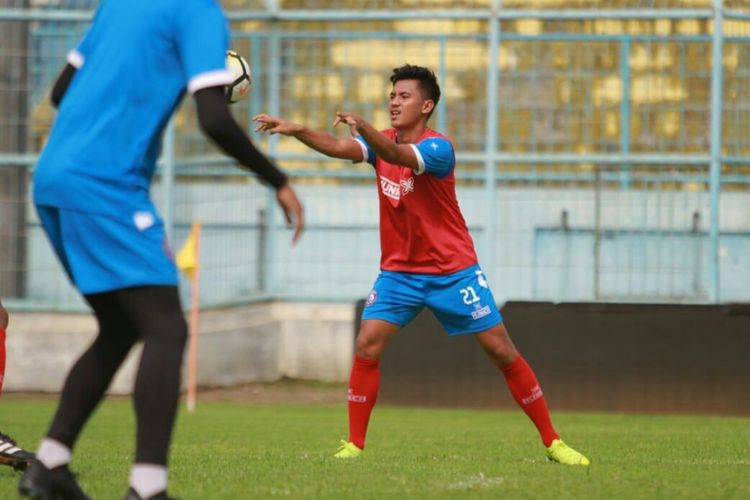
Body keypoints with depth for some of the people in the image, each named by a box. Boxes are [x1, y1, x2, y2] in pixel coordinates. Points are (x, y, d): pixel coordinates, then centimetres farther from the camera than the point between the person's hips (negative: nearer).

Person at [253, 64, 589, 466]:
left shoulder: (438, 148, -17)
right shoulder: (382, 141, 1)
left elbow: (399, 156, -39)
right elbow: (339, 147, -18)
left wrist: (363, 127, -57)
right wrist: (298, 131, -35)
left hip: (452, 272, -4)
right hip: (398, 271, 4)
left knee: (502, 352, -4)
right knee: (367, 347, -13)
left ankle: (552, 441, 5)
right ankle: (354, 444, -4)